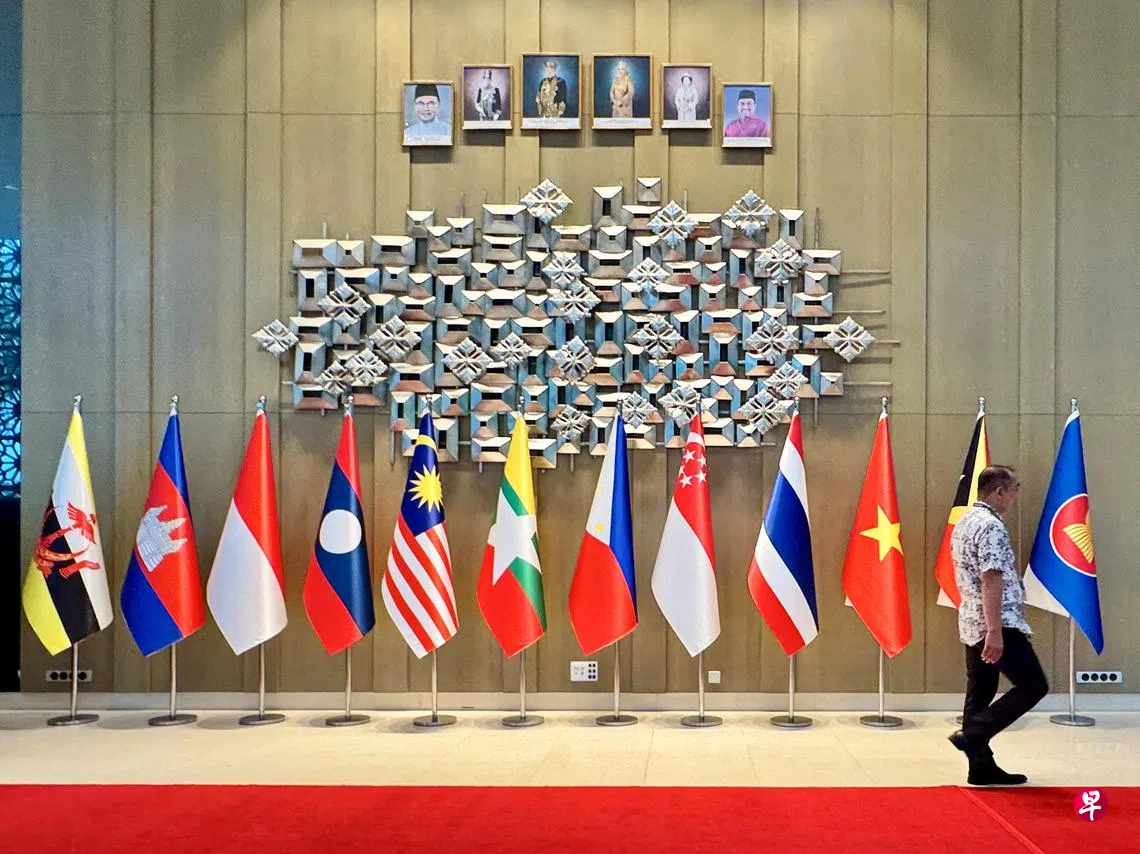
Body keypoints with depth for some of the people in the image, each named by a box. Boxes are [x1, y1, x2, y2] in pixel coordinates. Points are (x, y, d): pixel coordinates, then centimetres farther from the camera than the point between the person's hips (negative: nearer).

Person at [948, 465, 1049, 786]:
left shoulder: (964, 523, 15)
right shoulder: (991, 526, -16)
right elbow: (991, 581, -23)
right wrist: (996, 631, -26)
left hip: (971, 624, 10)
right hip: (998, 625, -10)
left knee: (980, 693, 10)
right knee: (1033, 685, -3)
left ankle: (982, 767, 12)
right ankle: (972, 733, -12)